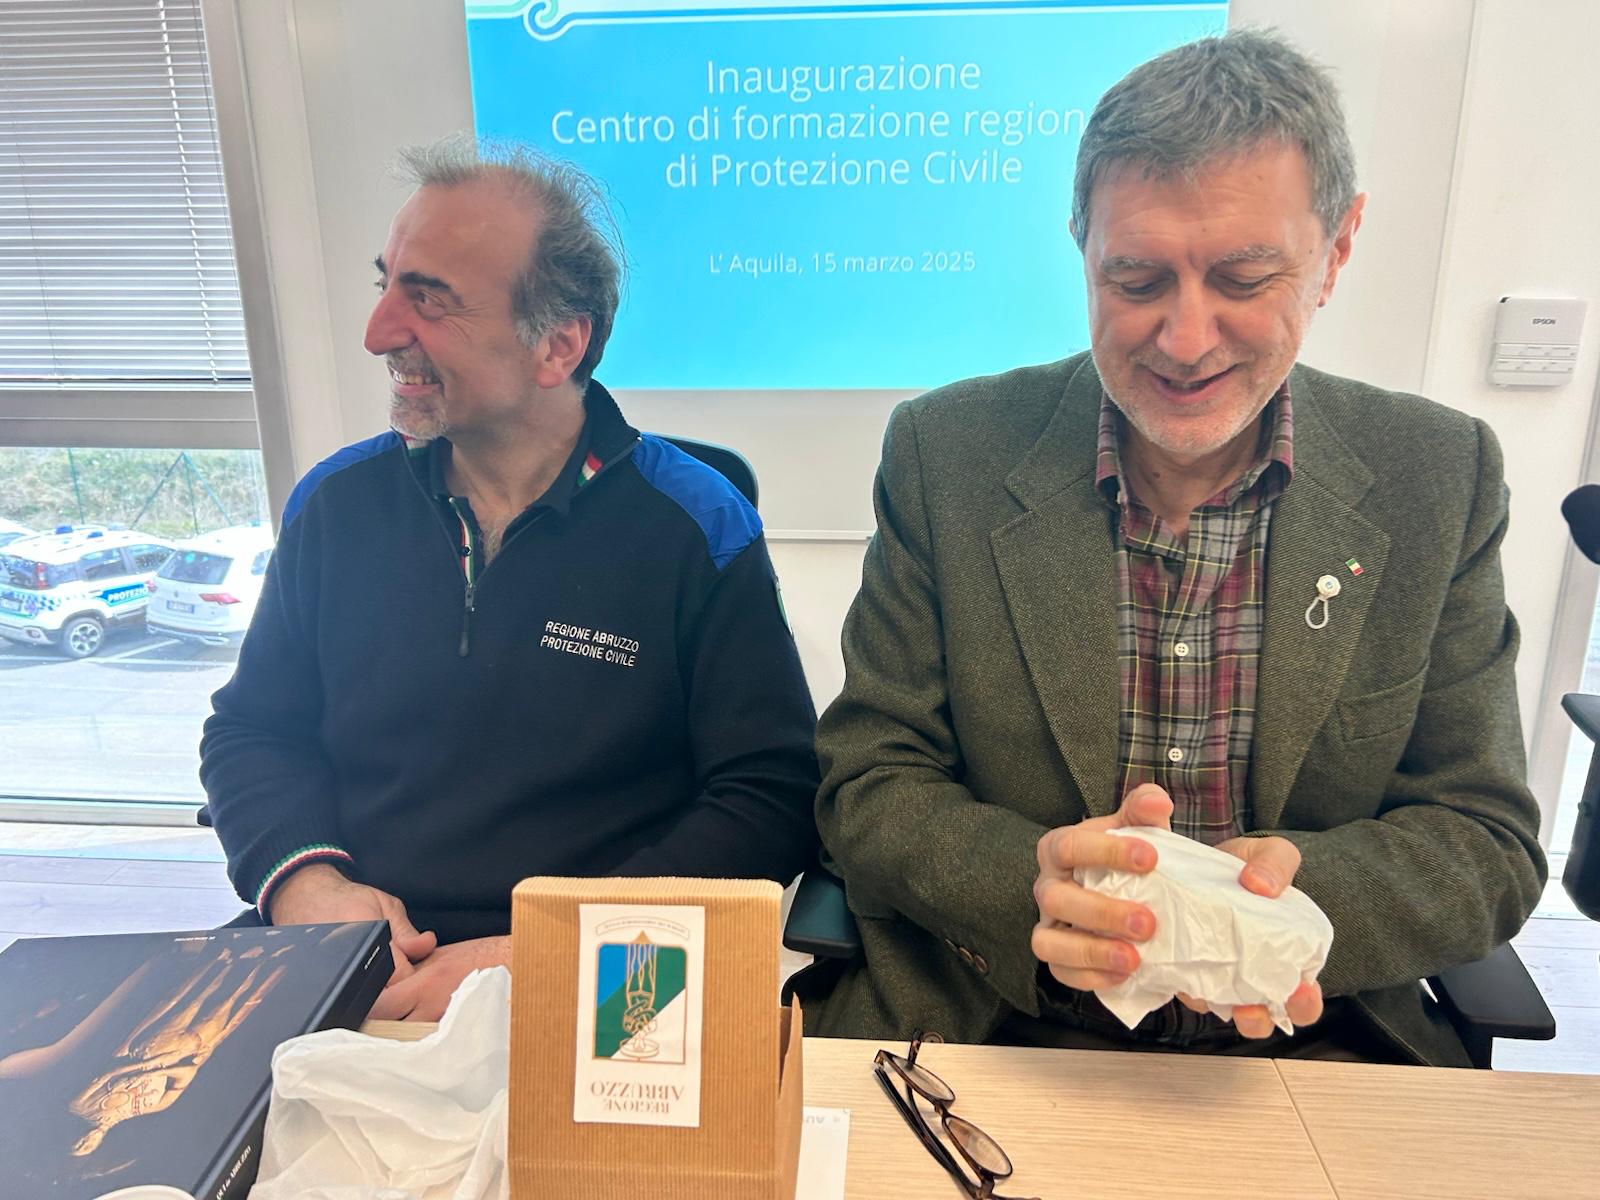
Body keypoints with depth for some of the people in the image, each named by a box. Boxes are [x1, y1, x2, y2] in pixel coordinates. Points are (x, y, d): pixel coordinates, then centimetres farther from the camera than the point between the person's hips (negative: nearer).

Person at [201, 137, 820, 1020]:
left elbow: (768, 801, -10)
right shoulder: (337, 504, 6)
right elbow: (251, 731, 14)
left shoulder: (696, 529, -8)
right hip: (345, 983, 4)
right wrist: (303, 877, -6)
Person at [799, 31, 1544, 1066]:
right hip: (982, 1037, 0)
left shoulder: (1441, 479, -3)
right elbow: (869, 787, -6)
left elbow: (1486, 838, 0)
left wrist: (1302, 889, -22)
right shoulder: (945, 453, -8)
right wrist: (1036, 884, -26)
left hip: (1309, 1049, 1)